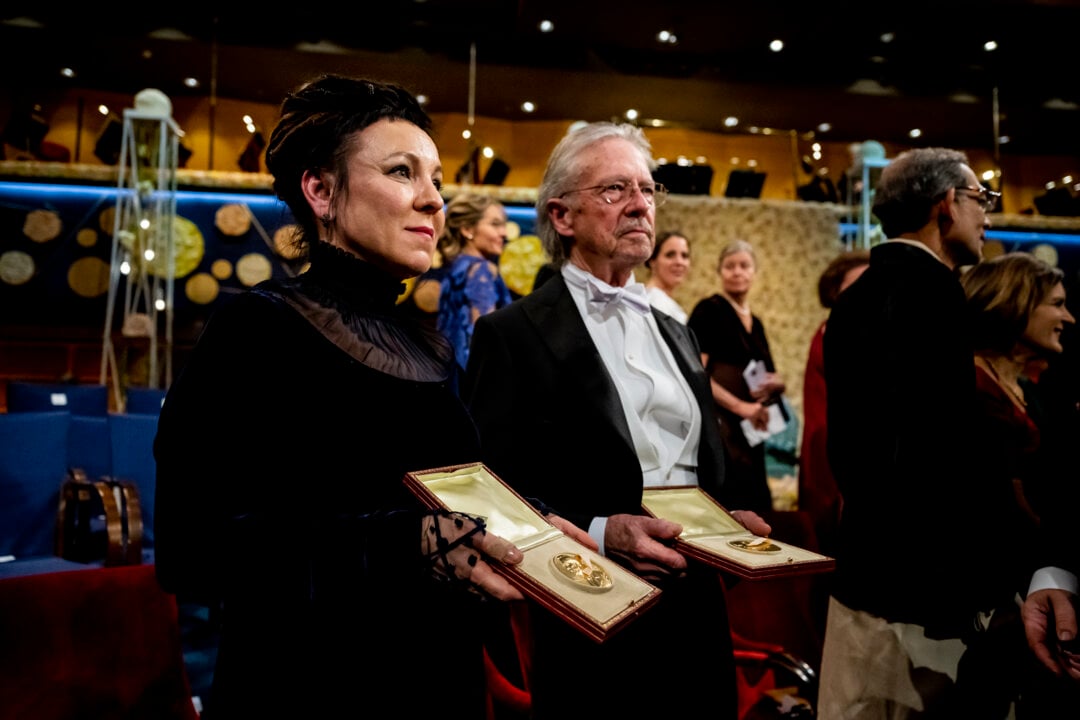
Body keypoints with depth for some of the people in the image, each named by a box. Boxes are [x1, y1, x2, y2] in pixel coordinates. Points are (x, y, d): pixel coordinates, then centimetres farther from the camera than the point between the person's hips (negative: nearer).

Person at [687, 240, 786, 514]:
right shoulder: (709, 309, -5)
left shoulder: (756, 322, 17)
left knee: (757, 506, 9)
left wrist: (773, 382, -1)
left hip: (752, 431, 8)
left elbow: (774, 376, 23)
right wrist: (740, 406, -19)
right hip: (720, 429, -8)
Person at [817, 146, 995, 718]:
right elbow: (934, 451, -23)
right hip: (914, 584, -9)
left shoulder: (860, 294, 12)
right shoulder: (928, 289, -16)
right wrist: (951, 595, -18)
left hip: (866, 565, 9)